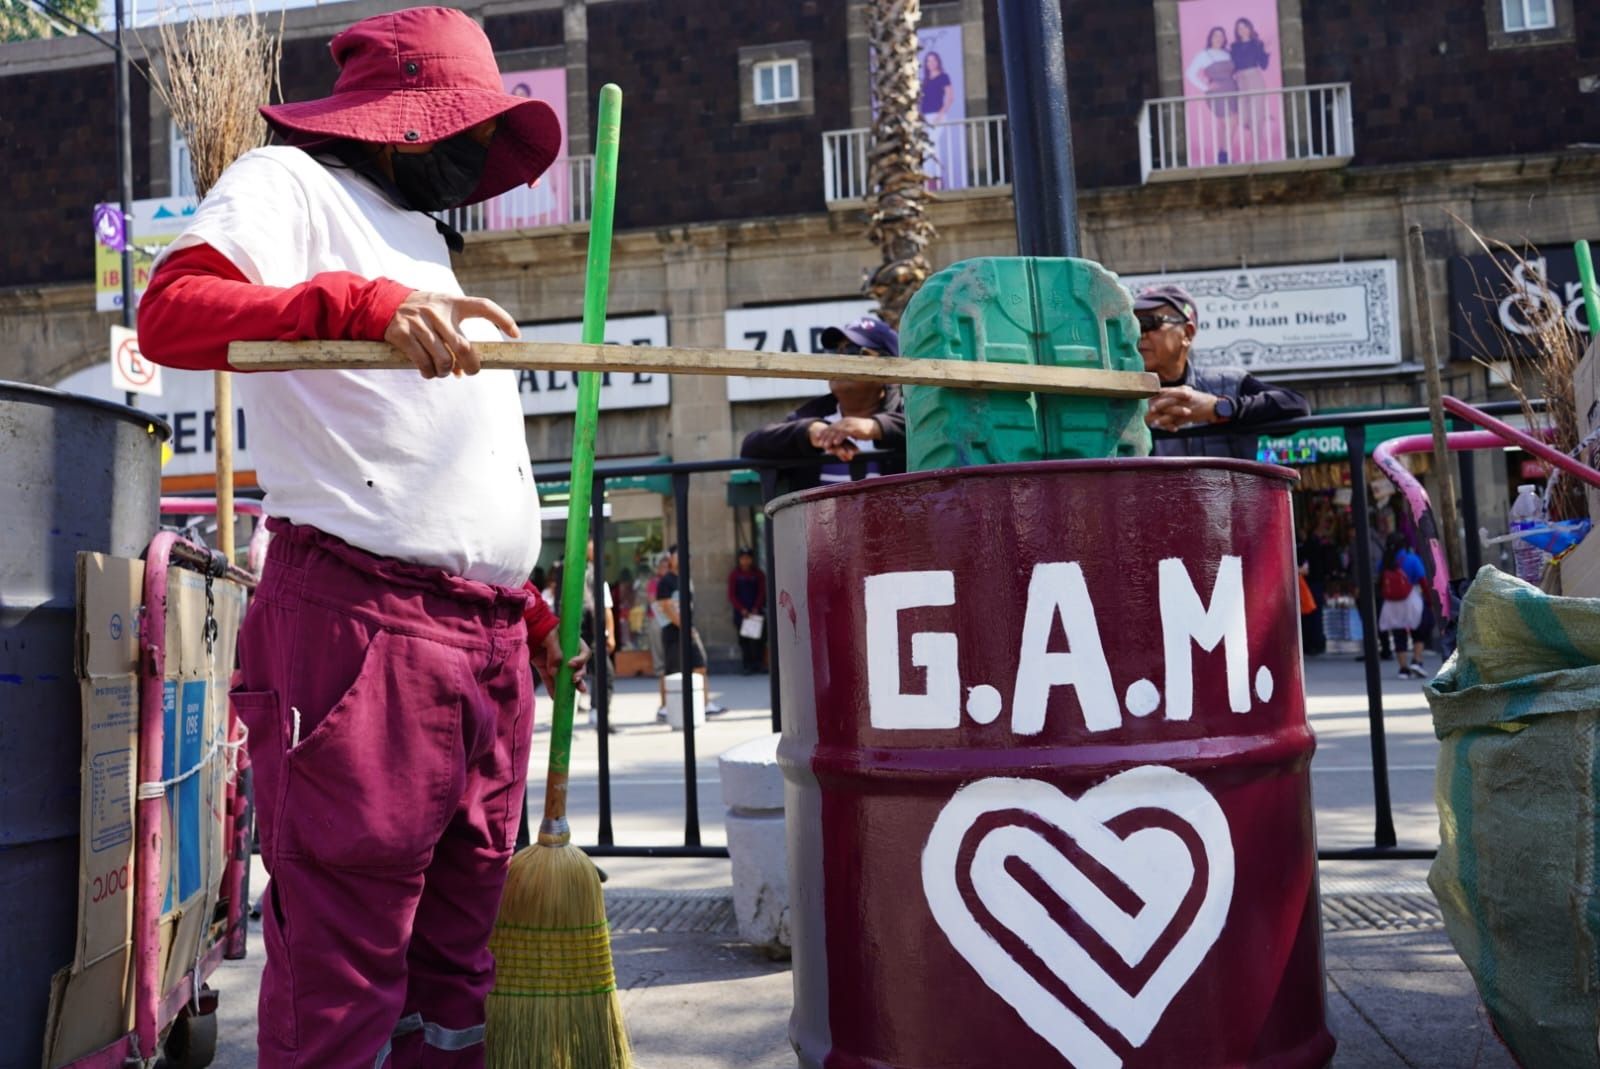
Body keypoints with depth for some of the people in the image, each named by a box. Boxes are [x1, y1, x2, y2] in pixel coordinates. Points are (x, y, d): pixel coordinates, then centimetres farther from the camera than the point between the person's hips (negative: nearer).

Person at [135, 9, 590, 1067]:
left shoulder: (430, 245, 29)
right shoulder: (290, 184, 7)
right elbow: (171, 311, -14)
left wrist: (528, 610, 21)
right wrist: (362, 303, -27)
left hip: (492, 646, 8)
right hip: (359, 626, -8)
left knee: (454, 973, 11)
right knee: (343, 982, -6)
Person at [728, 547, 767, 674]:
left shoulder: (759, 574, 6)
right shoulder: (734, 574, 4)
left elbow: (762, 593, 2)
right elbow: (731, 595, 0)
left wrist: (756, 609, -11)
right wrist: (742, 610, -11)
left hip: (756, 611, 1)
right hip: (741, 612, -1)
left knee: (759, 638, -5)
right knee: (744, 640, -3)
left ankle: (759, 663, -1)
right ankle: (747, 665, -1)